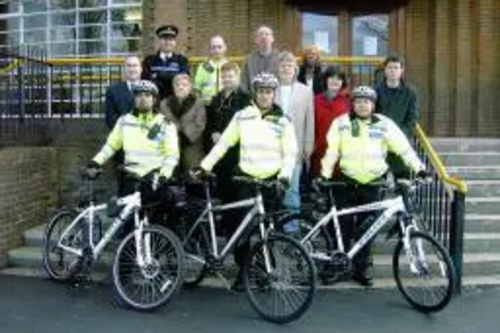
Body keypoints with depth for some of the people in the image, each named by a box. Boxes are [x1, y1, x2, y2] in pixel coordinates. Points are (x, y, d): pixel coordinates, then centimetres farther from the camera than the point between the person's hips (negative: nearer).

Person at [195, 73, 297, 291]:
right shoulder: (242, 116, 3)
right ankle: (242, 271, 16)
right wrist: (205, 165, -1)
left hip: (271, 180, 0)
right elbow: (223, 143, 4)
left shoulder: (282, 121, 1)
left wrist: (284, 176, -17)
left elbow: (290, 153, -2)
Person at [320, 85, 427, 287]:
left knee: (367, 229, 6)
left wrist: (418, 168, -12)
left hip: (373, 184, 1)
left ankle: (361, 269, 19)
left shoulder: (384, 124, 2)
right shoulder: (341, 123, 1)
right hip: (347, 182, -1)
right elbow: (331, 151, -1)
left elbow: (403, 148, -2)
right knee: (342, 226, 3)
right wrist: (325, 175, -9)